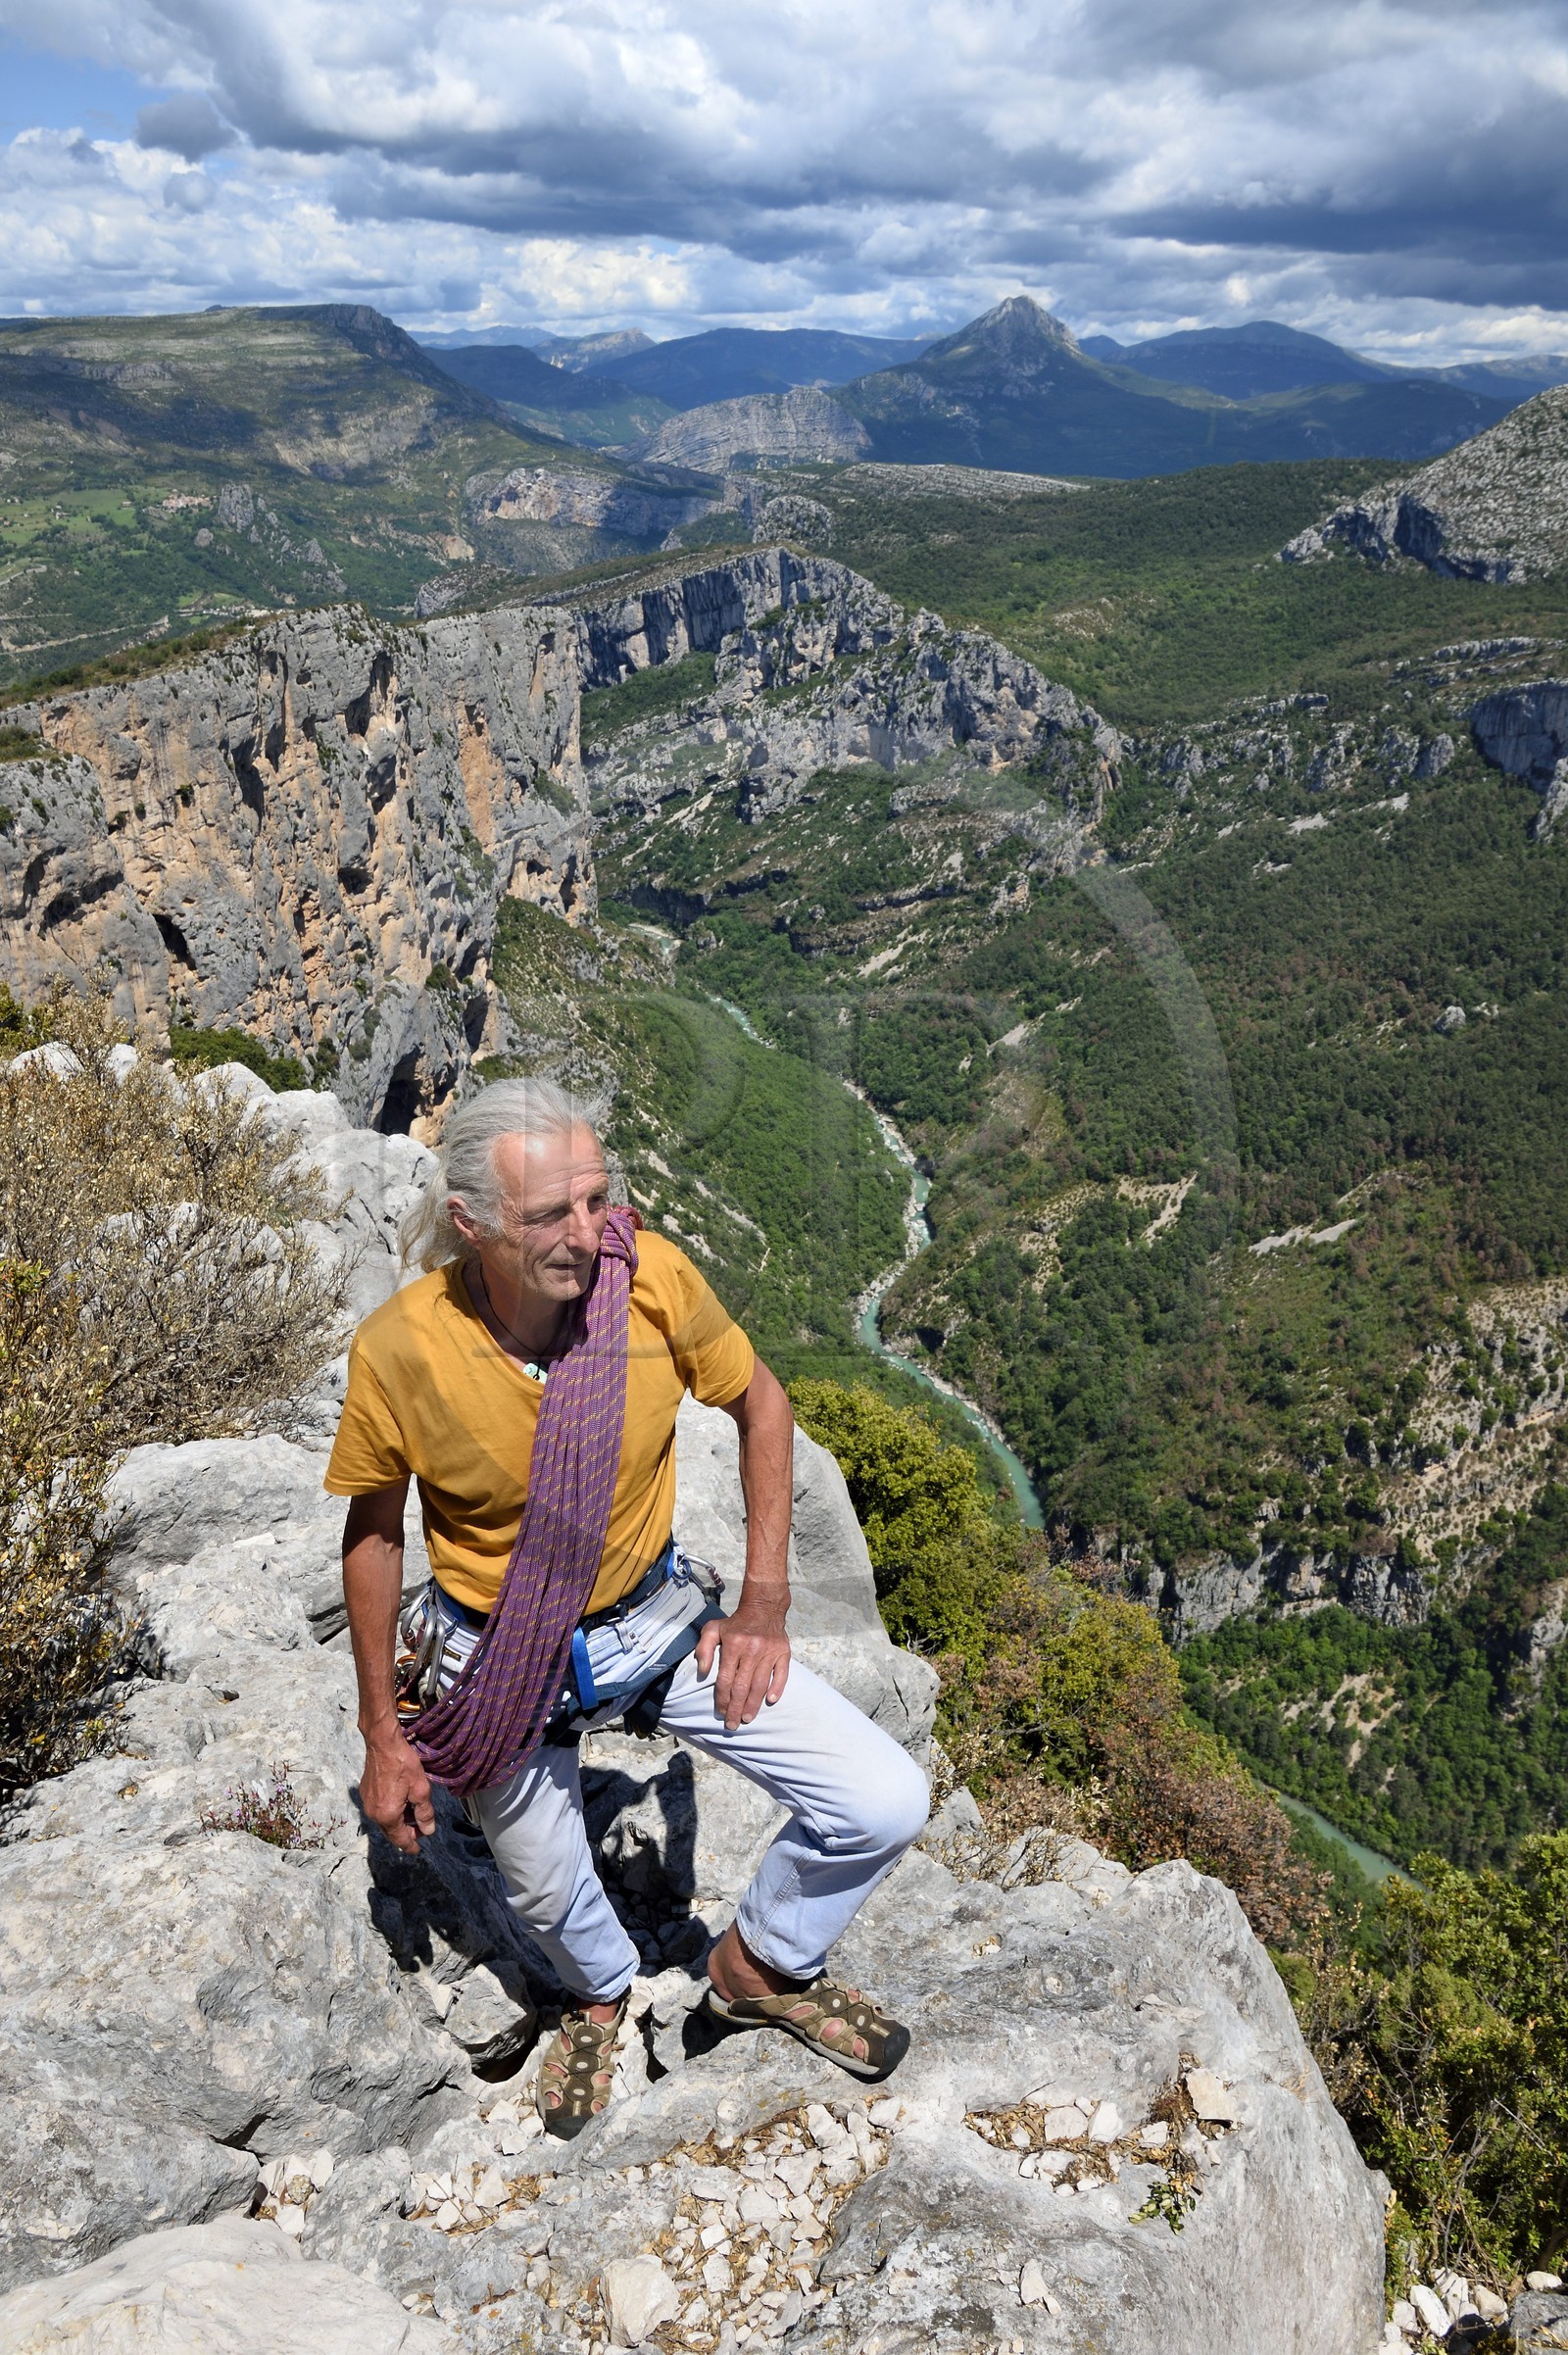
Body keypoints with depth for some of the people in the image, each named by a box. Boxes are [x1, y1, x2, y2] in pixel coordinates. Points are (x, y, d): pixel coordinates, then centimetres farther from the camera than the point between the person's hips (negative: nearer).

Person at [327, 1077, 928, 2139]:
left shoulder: (652, 1276, -24)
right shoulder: (399, 1349, -26)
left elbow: (760, 1402, -4)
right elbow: (374, 1532, -8)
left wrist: (764, 1603, -6)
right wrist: (384, 1736, -1)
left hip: (657, 1619, 1)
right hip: (502, 1668, -1)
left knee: (886, 1804, -5)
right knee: (550, 1898, 21)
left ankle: (760, 1967, 26)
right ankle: (602, 1994, 61)